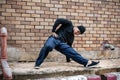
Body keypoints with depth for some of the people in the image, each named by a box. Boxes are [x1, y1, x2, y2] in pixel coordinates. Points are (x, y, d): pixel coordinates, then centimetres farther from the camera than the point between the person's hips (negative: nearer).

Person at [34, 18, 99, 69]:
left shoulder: (72, 37, 25)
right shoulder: (69, 24, 8)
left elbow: (68, 46, 26)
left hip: (62, 43, 6)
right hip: (54, 38, -6)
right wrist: (53, 31, -12)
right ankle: (37, 64, -27)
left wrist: (68, 59, 25)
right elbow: (58, 20, -5)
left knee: (73, 53, -7)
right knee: (48, 46, -38)